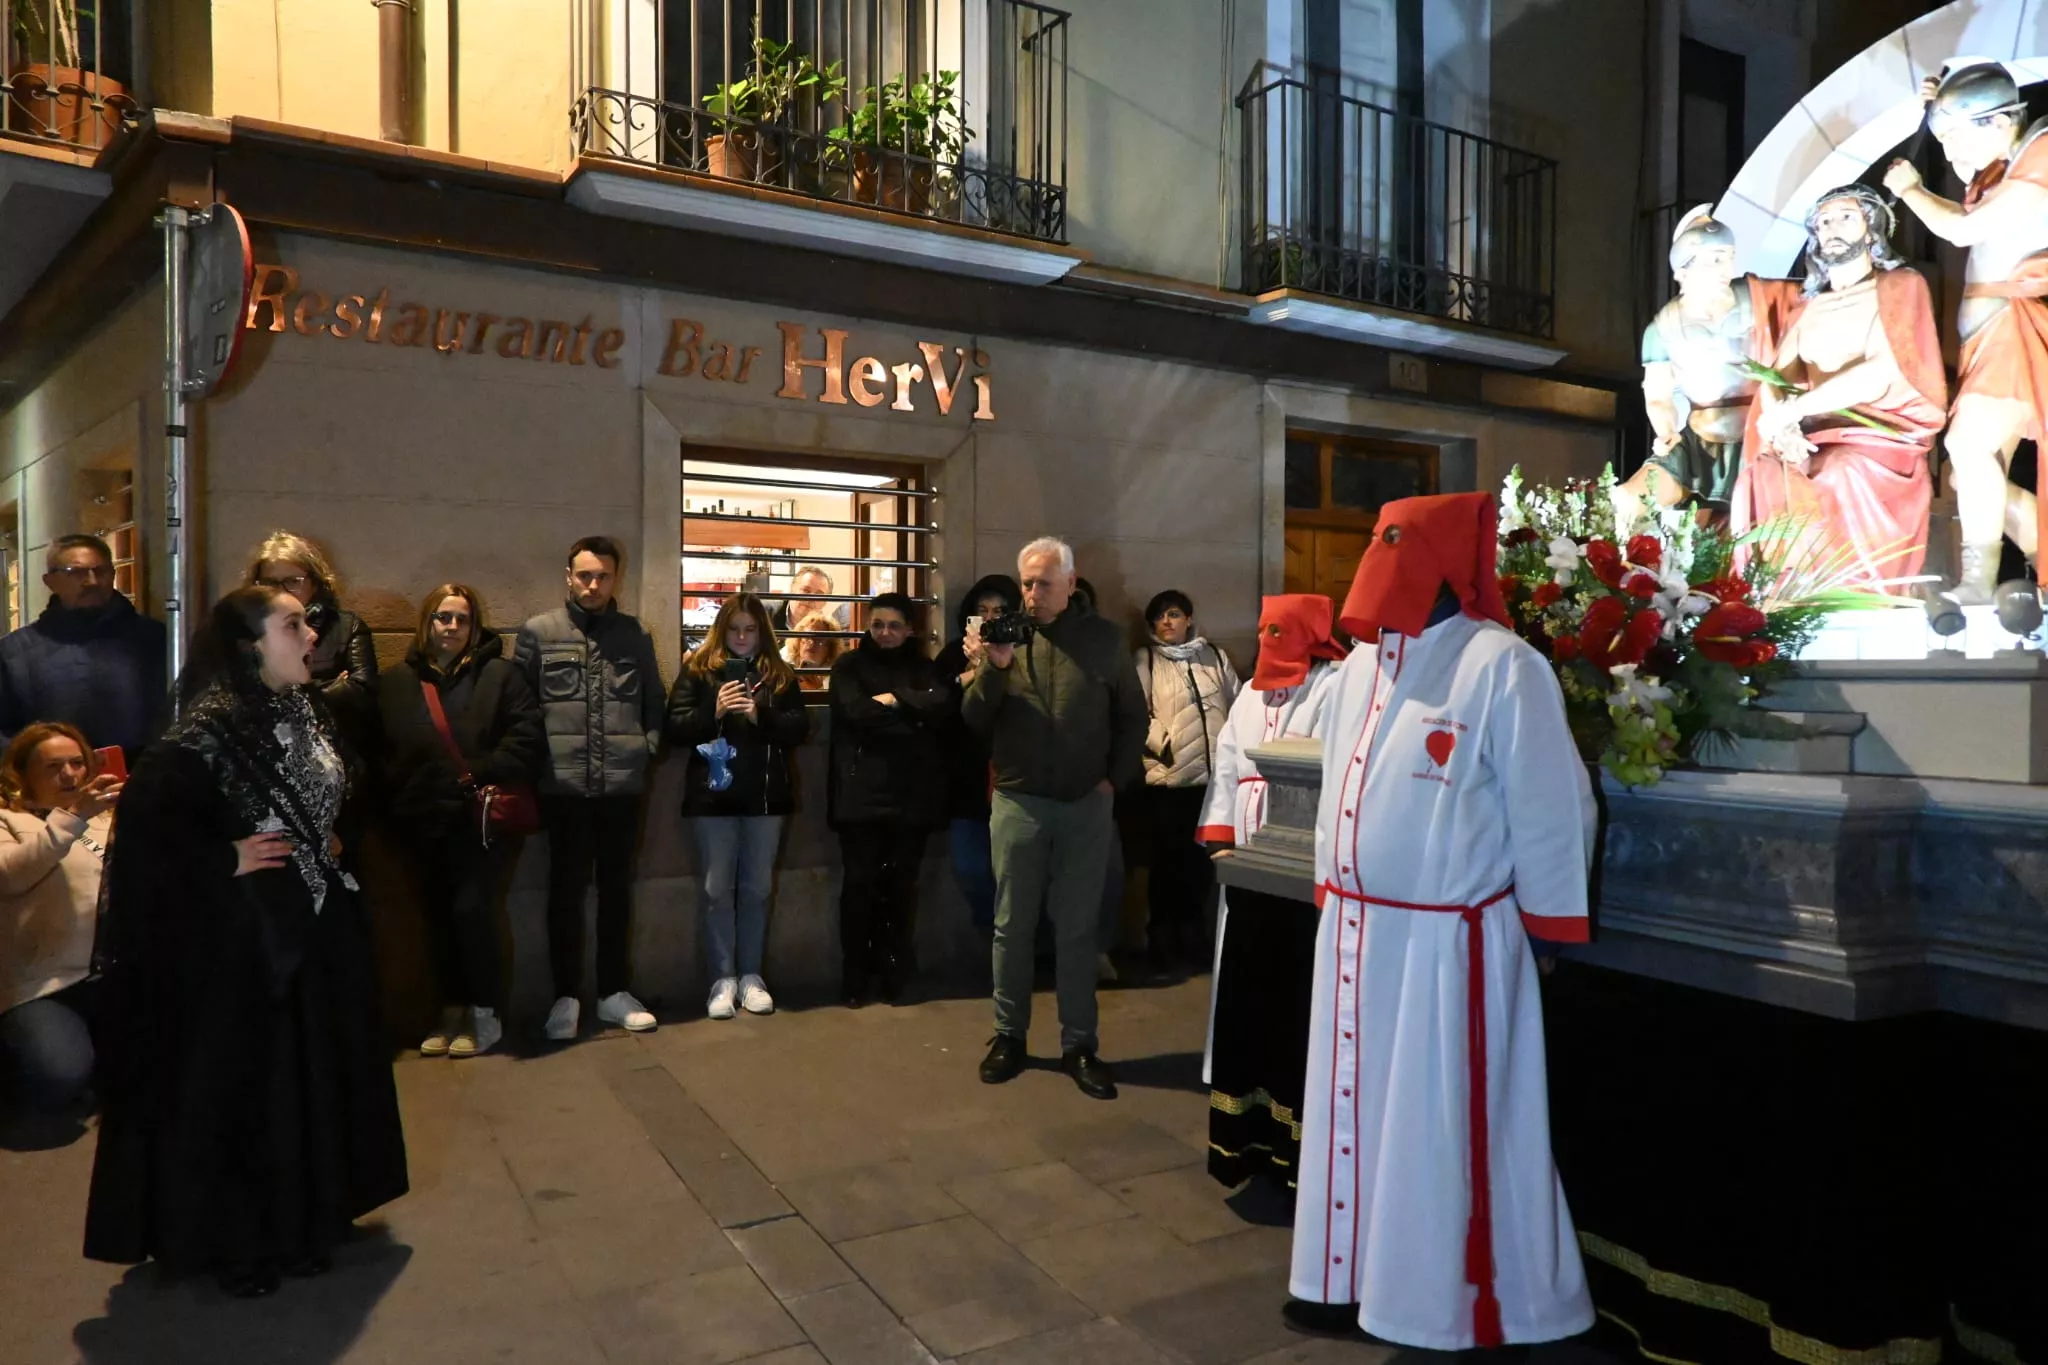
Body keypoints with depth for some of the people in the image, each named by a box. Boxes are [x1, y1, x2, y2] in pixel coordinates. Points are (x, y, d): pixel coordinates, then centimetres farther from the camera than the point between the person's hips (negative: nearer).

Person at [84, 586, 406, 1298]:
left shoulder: (308, 709, 5)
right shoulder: (211, 725, -19)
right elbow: (144, 811, -25)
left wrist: (329, 843, 9)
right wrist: (224, 861, -19)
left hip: (318, 920, 8)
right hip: (244, 928, -8)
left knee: (315, 1073, 15)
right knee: (239, 1083, 5)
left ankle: (303, 1224, 31)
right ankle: (233, 1242, 22)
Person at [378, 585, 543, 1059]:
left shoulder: (499, 675, 0)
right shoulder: (395, 683, 9)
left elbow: (528, 737, -8)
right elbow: (381, 752, 6)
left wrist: (482, 774, -17)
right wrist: (400, 799, -5)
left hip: (485, 816, -4)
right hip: (427, 820, 4)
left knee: (471, 908, -12)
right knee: (440, 916, 11)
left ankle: (486, 1014, 3)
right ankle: (453, 1011, 25)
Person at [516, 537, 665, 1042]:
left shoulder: (636, 635, 9)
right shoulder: (537, 632, 2)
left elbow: (654, 703, 14)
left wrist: (648, 748, 1)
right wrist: (535, 760, -6)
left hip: (623, 785, 2)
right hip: (564, 786, -2)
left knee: (616, 889, 11)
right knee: (566, 890, 7)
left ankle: (614, 992, 22)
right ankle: (566, 995, 18)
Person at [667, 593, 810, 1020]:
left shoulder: (780, 674, 8)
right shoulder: (697, 669, 4)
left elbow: (800, 727, -1)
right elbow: (675, 727, -3)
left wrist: (760, 715, -16)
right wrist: (714, 712, -19)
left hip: (766, 794, 2)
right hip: (714, 794, -1)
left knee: (757, 887, 8)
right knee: (716, 888, 2)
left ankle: (751, 975, 18)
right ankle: (722, 978, 11)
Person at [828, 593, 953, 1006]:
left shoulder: (924, 669, 14)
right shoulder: (850, 666, 7)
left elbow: (944, 705, -6)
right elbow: (855, 712, -11)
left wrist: (894, 699, -11)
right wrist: (911, 719, -9)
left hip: (912, 794, 2)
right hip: (862, 792, -2)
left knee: (902, 886, 5)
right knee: (859, 884, -1)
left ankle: (894, 973, 17)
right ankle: (854, 977, 9)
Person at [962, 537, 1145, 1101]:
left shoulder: (1103, 637, 2)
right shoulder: (1004, 635, 1)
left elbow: (1133, 716, 8)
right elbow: (975, 721, -3)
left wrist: (1115, 778, 0)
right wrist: (993, 668, -19)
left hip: (1087, 805, 0)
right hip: (1018, 802, 0)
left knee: (1079, 927, 7)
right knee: (1012, 925, 9)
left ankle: (1079, 1044, 16)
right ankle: (1009, 1034, 22)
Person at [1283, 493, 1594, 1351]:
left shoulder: (1499, 665, -14)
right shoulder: (1363, 659, 10)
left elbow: (1549, 809, -11)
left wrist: (1548, 930, -7)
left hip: (1447, 942, -7)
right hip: (1354, 930, 7)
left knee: (1443, 1127, 4)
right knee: (1355, 1111, 17)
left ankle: (1467, 1306, 24)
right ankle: (1353, 1279, 34)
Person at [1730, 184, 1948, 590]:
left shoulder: (1900, 286, 6)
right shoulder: (1808, 308, 22)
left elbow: (1880, 373, -11)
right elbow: (1773, 380, 7)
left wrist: (1791, 411, -17)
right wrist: (1781, 427, -16)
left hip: (1885, 432, -4)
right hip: (1817, 436, 4)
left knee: (1842, 476, -38)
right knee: (1759, 478, -30)